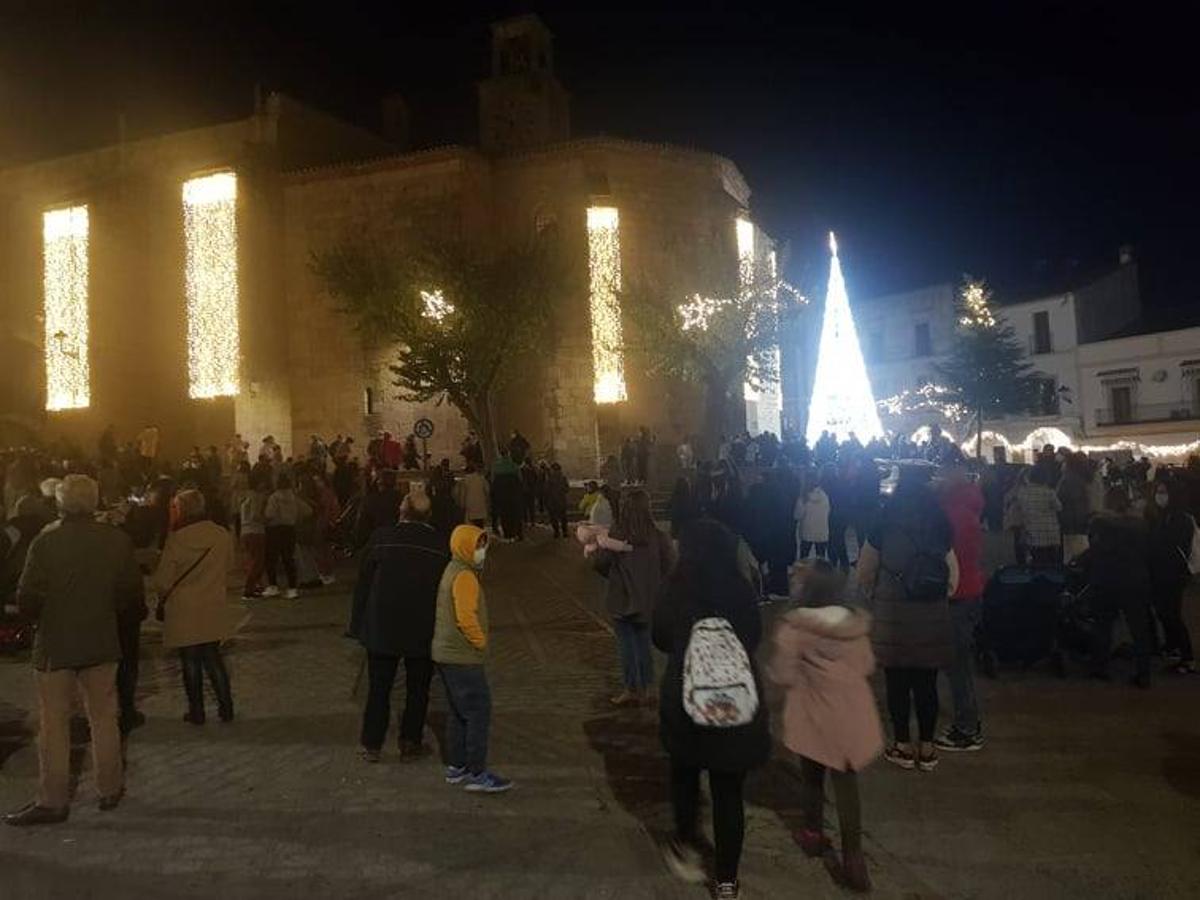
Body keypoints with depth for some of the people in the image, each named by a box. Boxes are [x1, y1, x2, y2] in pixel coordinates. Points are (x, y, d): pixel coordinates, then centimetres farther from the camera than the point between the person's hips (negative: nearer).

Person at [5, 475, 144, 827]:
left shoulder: (46, 541, -13)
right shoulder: (117, 540, -5)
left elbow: (27, 600, -12)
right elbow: (133, 596, 0)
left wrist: (40, 619, 8)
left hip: (54, 644, -3)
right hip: (101, 642, 3)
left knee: (53, 723, 8)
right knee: (103, 718, 14)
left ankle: (53, 800, 14)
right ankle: (110, 789, 24)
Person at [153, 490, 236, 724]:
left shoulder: (177, 539, -17)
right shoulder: (223, 536, -7)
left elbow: (163, 579, -9)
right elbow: (228, 567, 8)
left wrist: (162, 599, 11)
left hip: (183, 611, -3)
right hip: (213, 609, 3)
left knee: (190, 661, 10)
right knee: (213, 658, 15)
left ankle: (196, 711, 17)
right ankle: (226, 707, 15)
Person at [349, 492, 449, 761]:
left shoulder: (382, 537, -9)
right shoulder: (440, 545, -7)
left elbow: (363, 582, -4)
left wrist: (358, 625, 5)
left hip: (382, 628, 0)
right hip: (423, 631, 0)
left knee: (379, 688, 14)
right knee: (417, 690, 15)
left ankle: (372, 745, 22)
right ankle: (410, 744, 21)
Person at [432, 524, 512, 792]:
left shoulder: (452, 571, 13)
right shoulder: (464, 577, -19)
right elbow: (466, 618, -27)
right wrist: (481, 642, -12)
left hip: (446, 653, 10)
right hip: (463, 657, -10)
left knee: (458, 712, 17)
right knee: (479, 713, -5)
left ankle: (456, 767, 26)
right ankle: (477, 774, 0)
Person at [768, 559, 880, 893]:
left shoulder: (793, 626, -17)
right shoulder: (855, 623, -1)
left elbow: (783, 676, -13)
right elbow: (867, 666, 9)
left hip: (816, 716, -3)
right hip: (854, 715, 3)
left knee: (812, 777, 20)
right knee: (846, 784, 11)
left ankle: (814, 834, 39)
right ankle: (853, 859, 10)